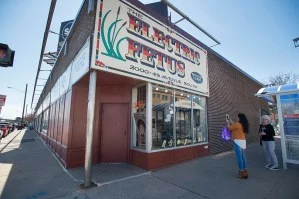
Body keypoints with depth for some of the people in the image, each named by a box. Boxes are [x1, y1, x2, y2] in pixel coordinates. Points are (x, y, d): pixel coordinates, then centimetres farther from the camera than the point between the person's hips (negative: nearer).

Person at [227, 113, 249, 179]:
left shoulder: (237, 124, -16)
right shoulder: (243, 124, 10)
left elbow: (229, 128, -3)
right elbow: (234, 126, 22)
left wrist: (228, 122, 14)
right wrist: (231, 121, 29)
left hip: (238, 142, -9)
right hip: (243, 141, 9)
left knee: (239, 158, -3)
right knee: (243, 157, 15)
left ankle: (241, 173, 3)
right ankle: (245, 172, 24)